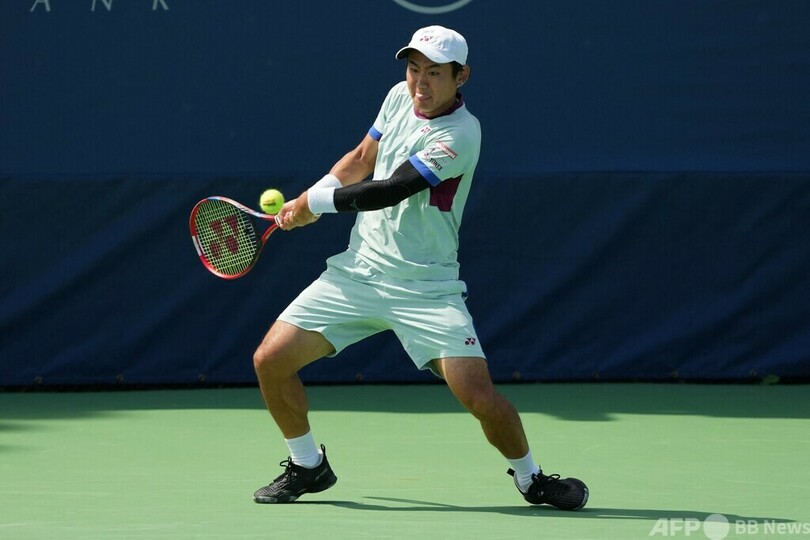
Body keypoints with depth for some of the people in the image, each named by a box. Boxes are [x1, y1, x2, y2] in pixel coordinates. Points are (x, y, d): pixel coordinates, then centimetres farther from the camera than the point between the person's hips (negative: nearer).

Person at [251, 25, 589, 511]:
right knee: (270, 361, -3)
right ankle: (308, 465, 20)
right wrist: (311, 198, 2)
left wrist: (315, 202, -11)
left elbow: (388, 190, -21)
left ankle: (530, 478, 12)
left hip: (424, 286, -6)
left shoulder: (459, 135, -19)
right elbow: (362, 160, 18)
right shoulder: (400, 96, 4)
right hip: (358, 268, 6)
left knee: (479, 395, -17)